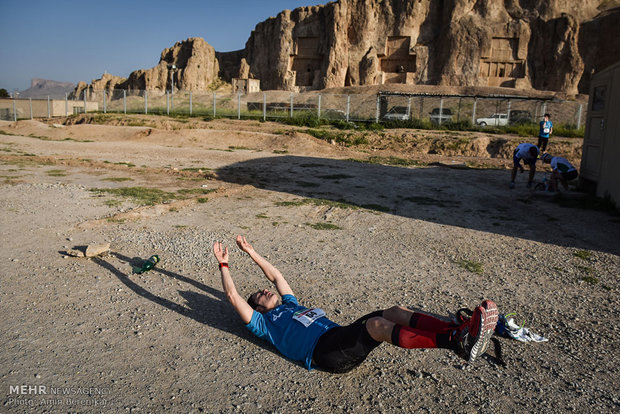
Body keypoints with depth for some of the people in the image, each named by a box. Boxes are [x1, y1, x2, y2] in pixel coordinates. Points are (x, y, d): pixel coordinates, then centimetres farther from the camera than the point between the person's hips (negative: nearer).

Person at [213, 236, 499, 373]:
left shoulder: (290, 306, 35)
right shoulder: (262, 322, 17)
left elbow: (276, 276, 42)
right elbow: (233, 297, 7)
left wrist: (251, 252, 43)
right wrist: (223, 264, 11)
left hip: (340, 337, 9)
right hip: (325, 351, -8)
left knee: (395, 312, -13)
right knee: (377, 324, -33)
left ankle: (460, 330, -28)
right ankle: (457, 342, -47)